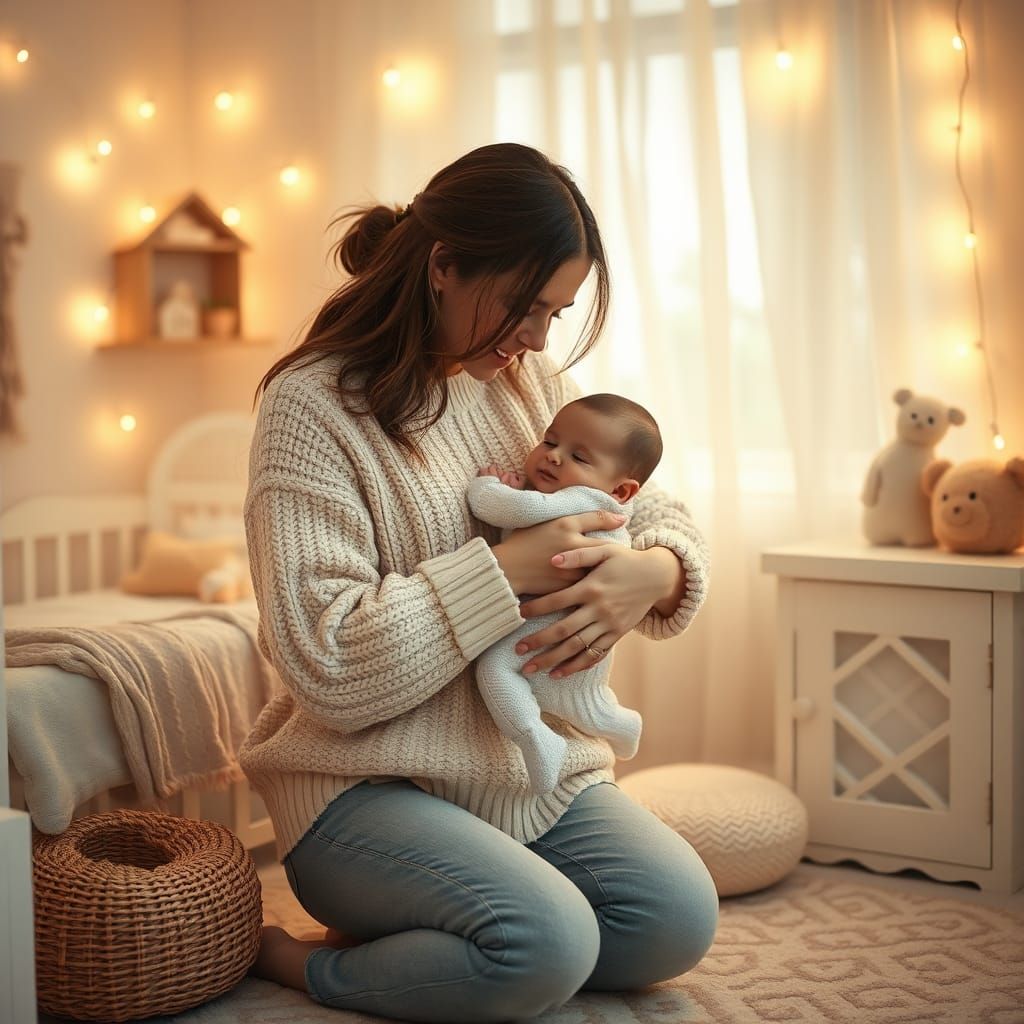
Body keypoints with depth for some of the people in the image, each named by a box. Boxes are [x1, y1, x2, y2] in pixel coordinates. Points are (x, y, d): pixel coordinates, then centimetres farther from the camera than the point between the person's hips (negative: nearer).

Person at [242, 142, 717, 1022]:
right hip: (367, 785, -7)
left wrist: (651, 572, -12)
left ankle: (408, 932, 5)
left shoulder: (531, 383, 8)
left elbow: (660, 515, 13)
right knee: (549, 945, -28)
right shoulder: (313, 405, -13)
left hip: (540, 769, 7)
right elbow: (326, 665, -20)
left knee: (679, 922, -12)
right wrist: (505, 569, -22)